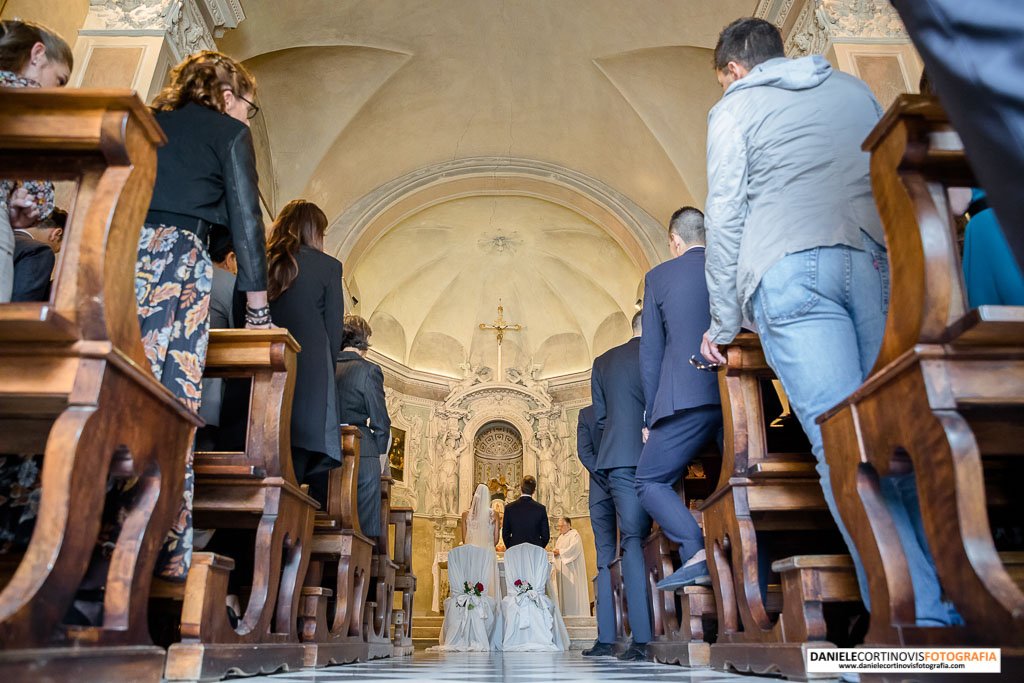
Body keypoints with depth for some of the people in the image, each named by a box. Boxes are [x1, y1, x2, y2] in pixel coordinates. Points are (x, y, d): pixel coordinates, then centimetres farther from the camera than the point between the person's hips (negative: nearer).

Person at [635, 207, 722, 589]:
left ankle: (696, 552, -13)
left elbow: (650, 353, 5)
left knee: (649, 482, 6)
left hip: (688, 397, -4)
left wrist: (652, 414, 9)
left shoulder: (659, 277, 7)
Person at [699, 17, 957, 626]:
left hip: (790, 268, -4)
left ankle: (917, 619, -13)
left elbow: (725, 218, 7)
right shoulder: (853, 87, 27)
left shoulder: (735, 108, 15)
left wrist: (724, 324, 9)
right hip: (878, 256, 5)